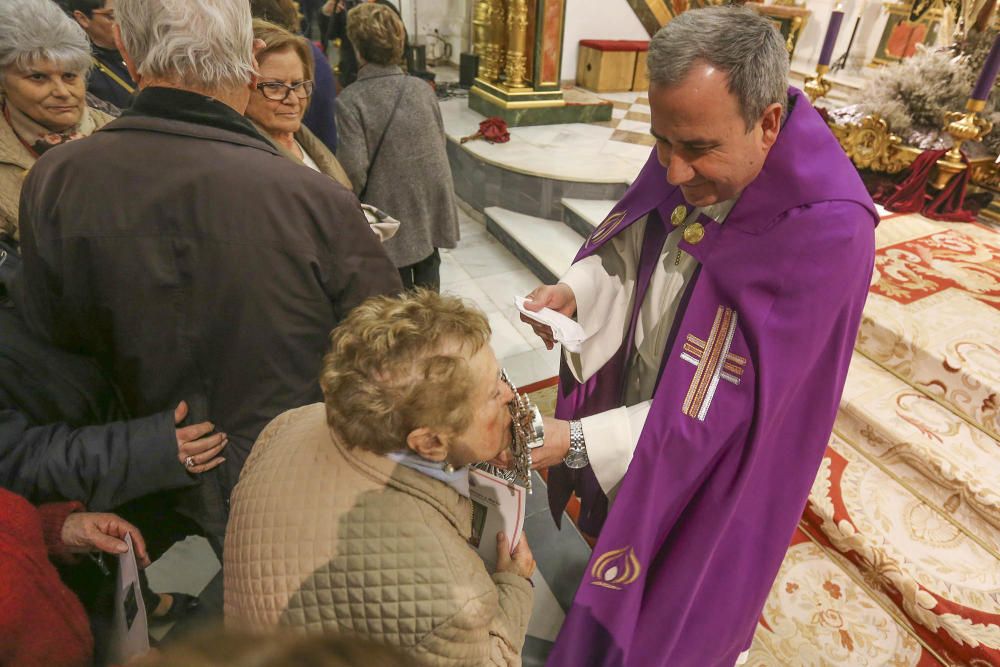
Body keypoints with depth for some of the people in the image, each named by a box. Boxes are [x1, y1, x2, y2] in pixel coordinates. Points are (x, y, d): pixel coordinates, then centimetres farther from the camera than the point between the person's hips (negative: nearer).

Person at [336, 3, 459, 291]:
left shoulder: (350, 100, -15)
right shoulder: (422, 88, 0)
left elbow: (354, 169, -18)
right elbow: (441, 145, 6)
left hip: (392, 214, -4)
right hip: (431, 206, 5)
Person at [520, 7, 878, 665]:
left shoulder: (826, 232, -32)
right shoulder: (686, 162, -15)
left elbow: (722, 406, -29)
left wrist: (578, 440, -31)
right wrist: (574, 289, -18)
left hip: (707, 473, -6)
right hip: (627, 405, 6)